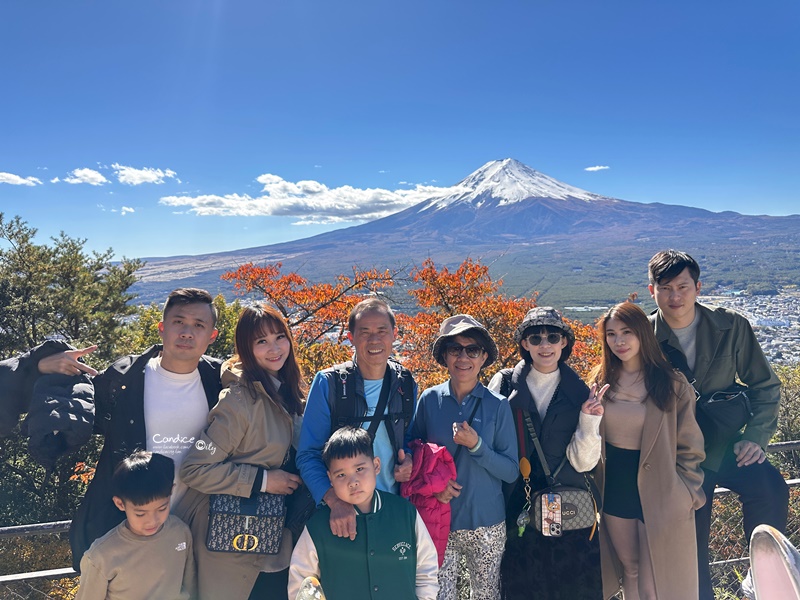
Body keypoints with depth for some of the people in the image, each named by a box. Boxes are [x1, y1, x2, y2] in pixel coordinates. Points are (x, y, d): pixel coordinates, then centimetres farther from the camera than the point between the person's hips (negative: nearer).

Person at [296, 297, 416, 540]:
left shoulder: (406, 385, -1)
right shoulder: (328, 383, -12)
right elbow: (308, 454, -14)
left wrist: (408, 461, -8)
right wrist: (335, 500, -28)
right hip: (338, 514, -3)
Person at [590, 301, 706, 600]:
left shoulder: (672, 384, -10)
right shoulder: (601, 380, 1)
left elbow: (689, 448, -5)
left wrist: (685, 497, -6)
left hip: (658, 494, -3)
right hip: (614, 491, 3)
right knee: (629, 570, 18)